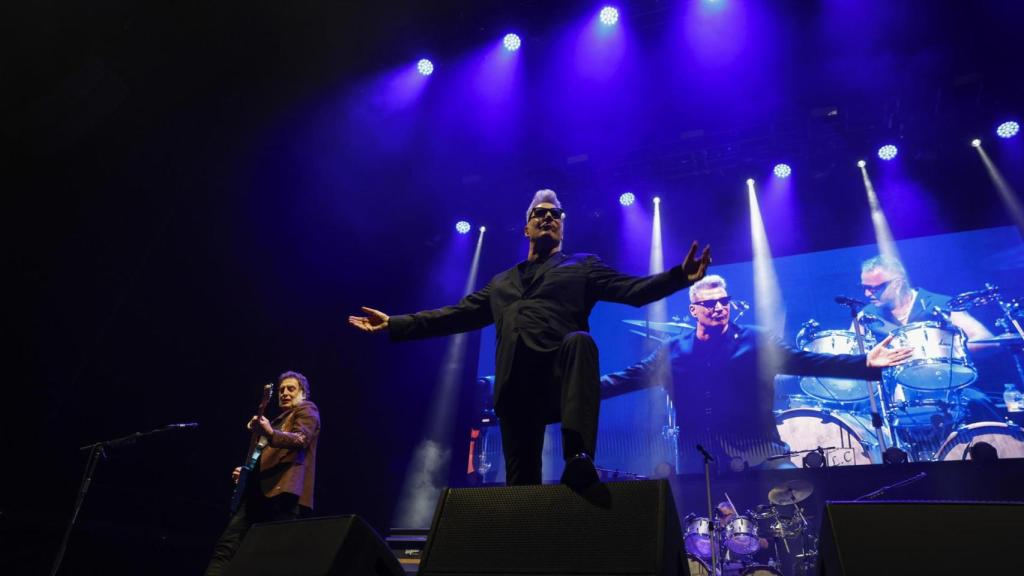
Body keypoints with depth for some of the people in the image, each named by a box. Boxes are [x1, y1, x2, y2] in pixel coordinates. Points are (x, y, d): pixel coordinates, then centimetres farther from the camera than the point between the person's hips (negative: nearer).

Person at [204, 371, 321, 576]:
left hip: (283, 489, -9)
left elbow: (301, 439, -15)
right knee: (226, 545, -2)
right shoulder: (279, 420, 34)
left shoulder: (306, 410, 8)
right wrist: (246, 471, 20)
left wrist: (271, 433, -33)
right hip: (258, 490, 9)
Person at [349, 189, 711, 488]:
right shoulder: (502, 282, 30)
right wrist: (394, 324, 22)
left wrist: (680, 276, -14)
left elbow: (632, 290, 5)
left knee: (579, 341, -37)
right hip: (517, 385, 4)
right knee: (520, 482, -2)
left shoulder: (583, 267, 19)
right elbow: (457, 315, 27)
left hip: (560, 373, -3)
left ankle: (578, 457, -44)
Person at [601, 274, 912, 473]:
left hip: (757, 455, -1)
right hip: (698, 463, 1)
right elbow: (632, 376, 8)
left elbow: (807, 362, -2)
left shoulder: (756, 341, 3)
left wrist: (864, 363, -14)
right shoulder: (672, 351, 7)